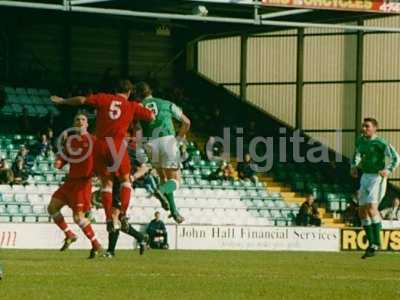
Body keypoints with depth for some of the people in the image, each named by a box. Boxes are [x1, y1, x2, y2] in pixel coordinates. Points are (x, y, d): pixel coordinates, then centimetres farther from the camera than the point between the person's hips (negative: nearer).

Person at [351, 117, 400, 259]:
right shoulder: (360, 141, 9)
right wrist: (354, 166, 12)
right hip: (365, 177, 8)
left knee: (371, 206, -22)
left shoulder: (381, 143, -13)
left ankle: (377, 241, -15)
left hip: (377, 177, -8)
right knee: (362, 212, 7)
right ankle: (371, 243, 16)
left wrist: (387, 170, -31)